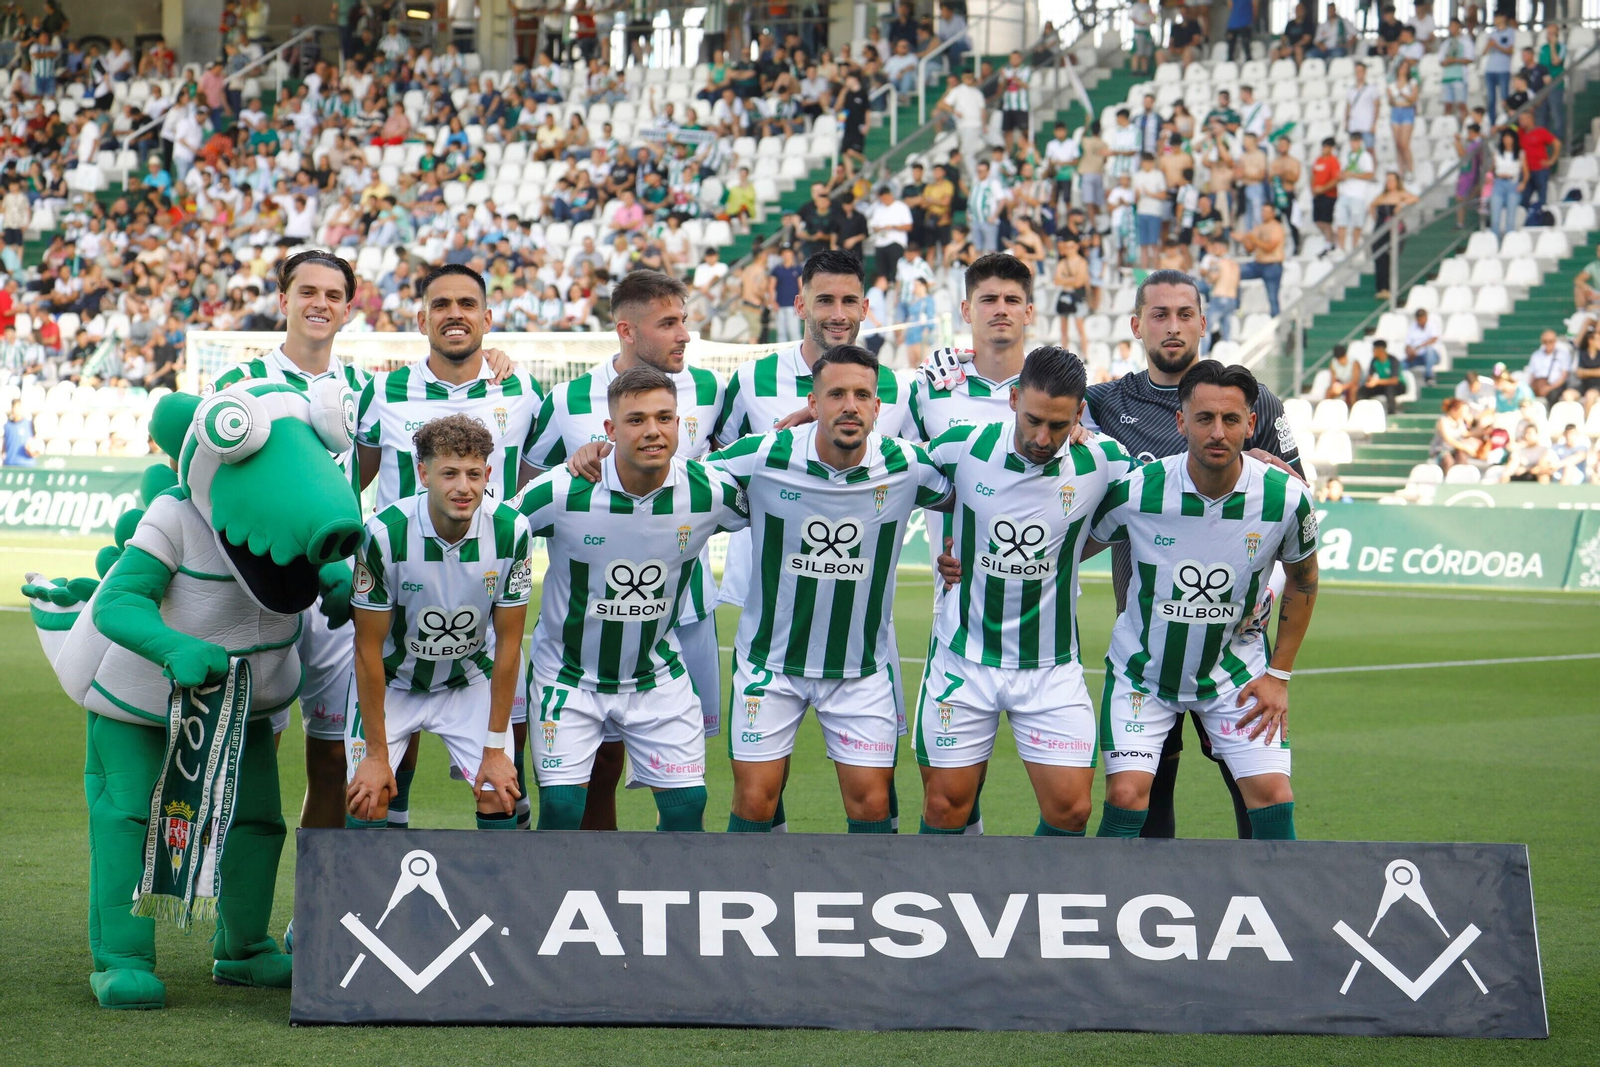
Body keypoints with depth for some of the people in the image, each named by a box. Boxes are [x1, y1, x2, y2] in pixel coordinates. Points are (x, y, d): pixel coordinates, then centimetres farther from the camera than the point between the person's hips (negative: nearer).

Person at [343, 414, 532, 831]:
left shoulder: (511, 531, -21)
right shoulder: (385, 533, -27)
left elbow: (508, 643, -12)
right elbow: (369, 648, -18)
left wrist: (494, 748, -10)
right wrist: (376, 753, -16)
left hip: (469, 682, 2)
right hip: (392, 683, -2)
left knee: (499, 796, -11)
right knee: (368, 800, -15)